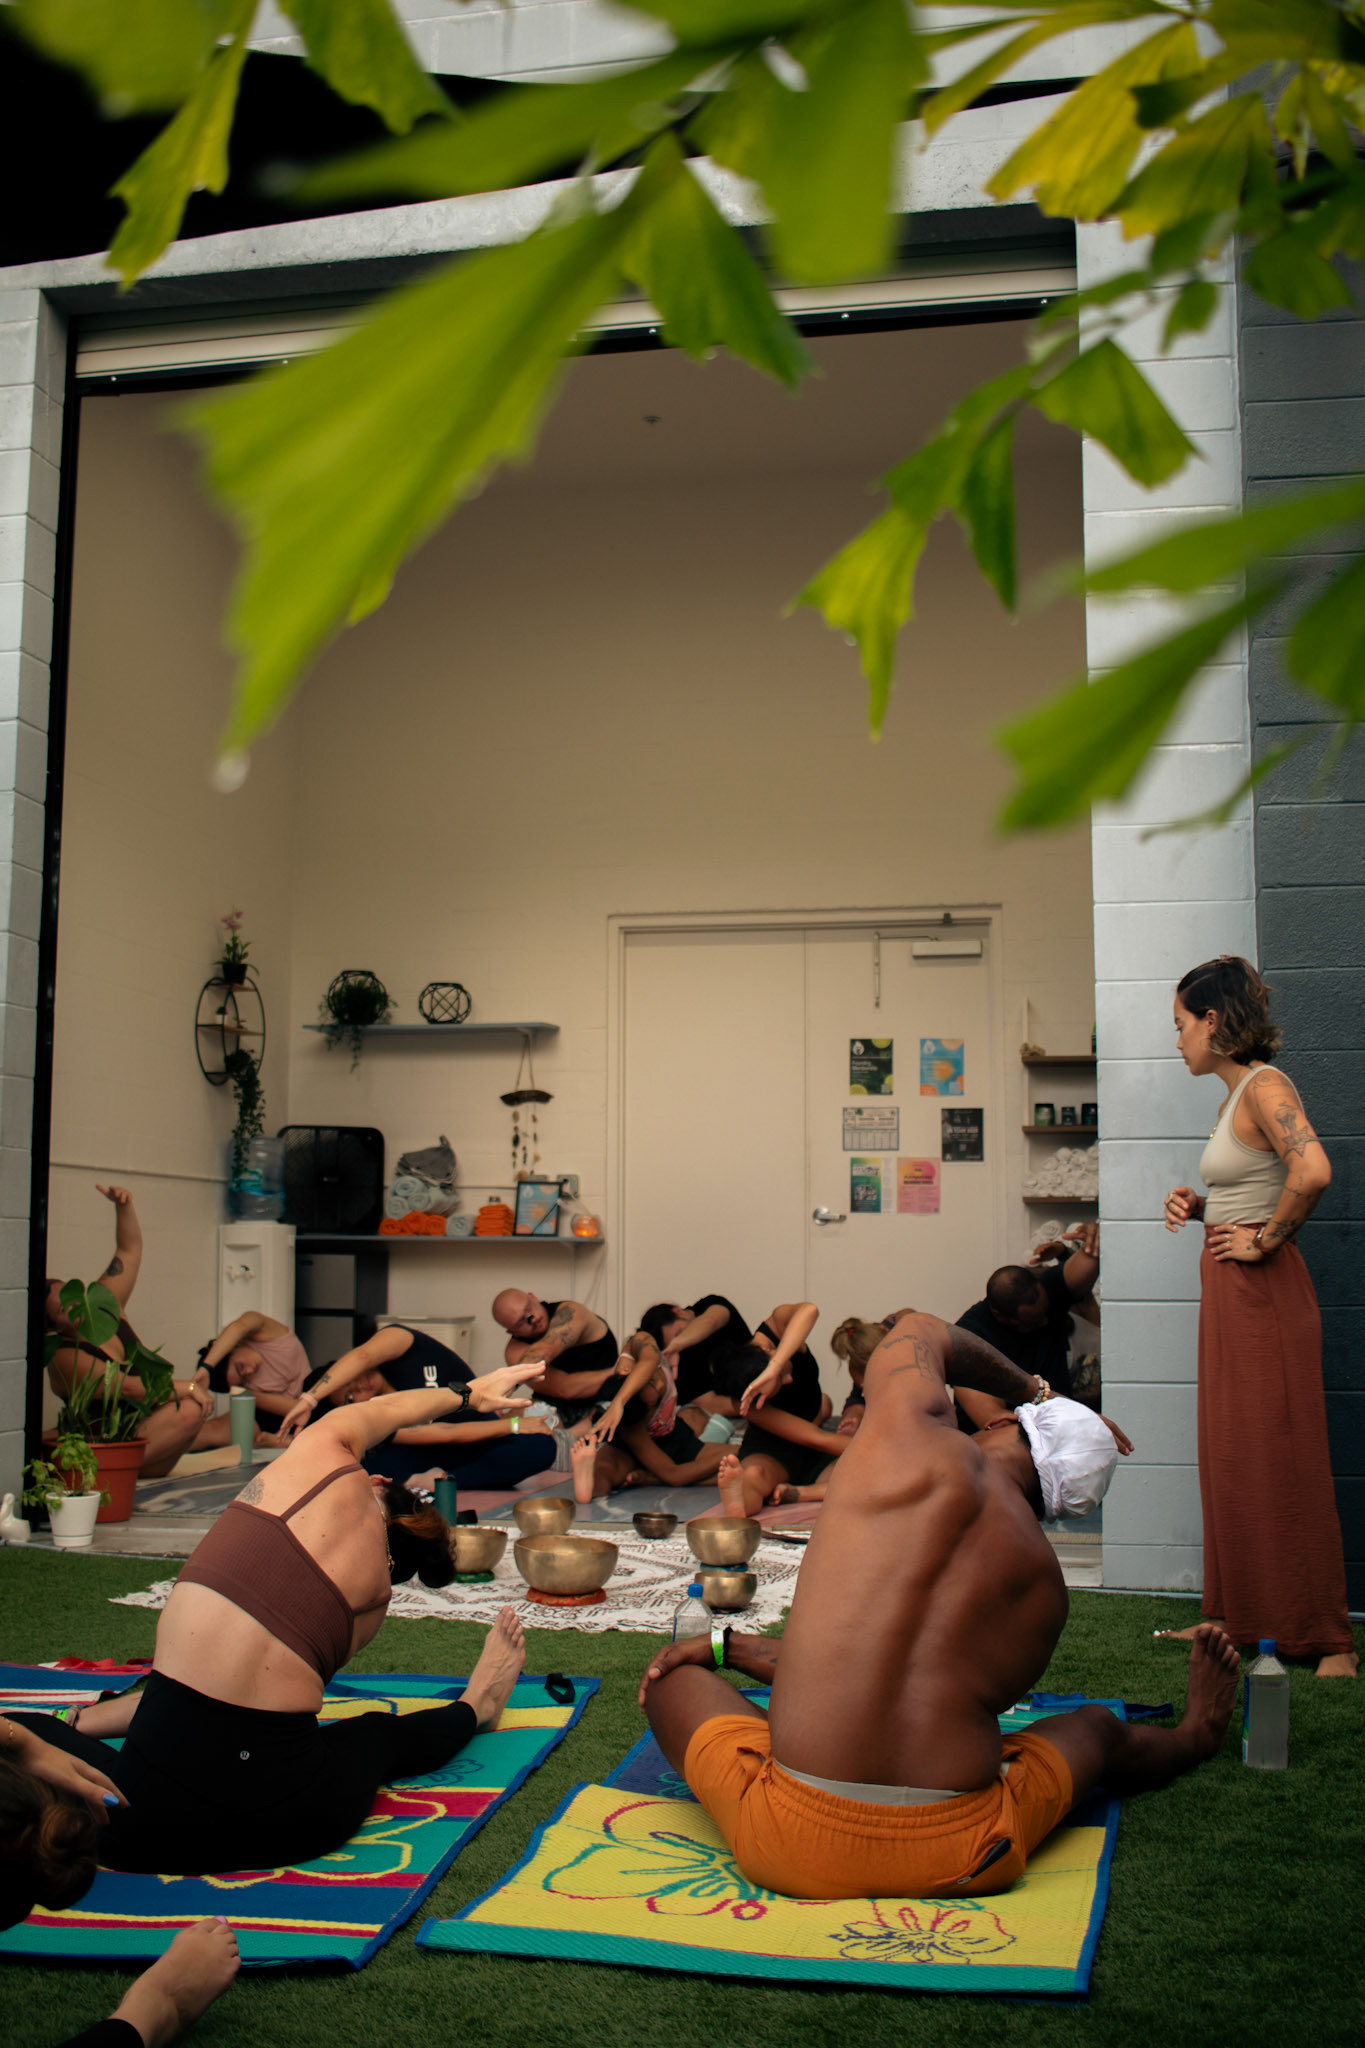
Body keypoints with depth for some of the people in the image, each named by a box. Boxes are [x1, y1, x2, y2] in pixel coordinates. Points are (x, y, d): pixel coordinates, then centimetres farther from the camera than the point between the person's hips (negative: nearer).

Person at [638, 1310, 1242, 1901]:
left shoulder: (917, 1438, -1)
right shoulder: (1045, 1581, 9)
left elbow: (920, 1331, 24)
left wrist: (1028, 1389, 39)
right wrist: (733, 1645, 28)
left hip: (797, 1849, -3)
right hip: (964, 1860, 3)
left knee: (674, 1674, 26)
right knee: (1095, 1727, 34)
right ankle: (1194, 1736, 66)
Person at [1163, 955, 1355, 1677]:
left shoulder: (1264, 1087, -15)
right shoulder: (1233, 1097, 15)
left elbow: (1312, 1171, -32)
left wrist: (1266, 1239, -21)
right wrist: (1196, 1207, 10)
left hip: (1263, 1292, -10)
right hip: (1229, 1293, 10)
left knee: (1278, 1464, -4)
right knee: (1234, 1458, 15)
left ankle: (1325, 1640, 5)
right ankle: (1243, 1618, 25)